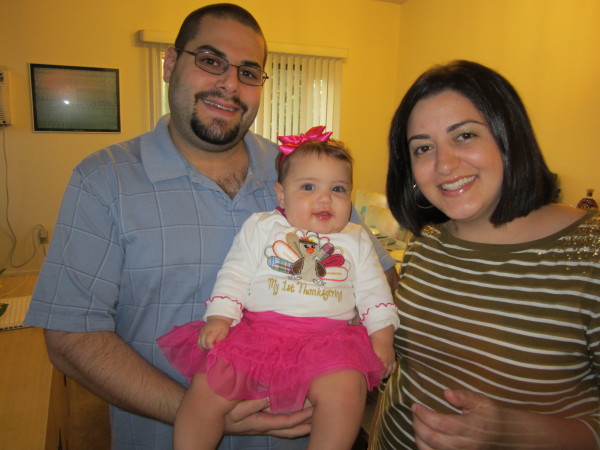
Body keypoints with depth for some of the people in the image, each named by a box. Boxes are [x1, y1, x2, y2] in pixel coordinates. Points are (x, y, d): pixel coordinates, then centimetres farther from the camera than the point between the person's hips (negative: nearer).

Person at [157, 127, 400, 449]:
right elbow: (234, 275, 8)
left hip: (326, 341, 1)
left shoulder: (356, 240, 17)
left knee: (347, 388, -27)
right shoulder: (261, 227, 12)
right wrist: (219, 318, -4)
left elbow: (373, 291, 16)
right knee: (206, 388, -16)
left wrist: (382, 336, 4)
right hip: (255, 333, 0)